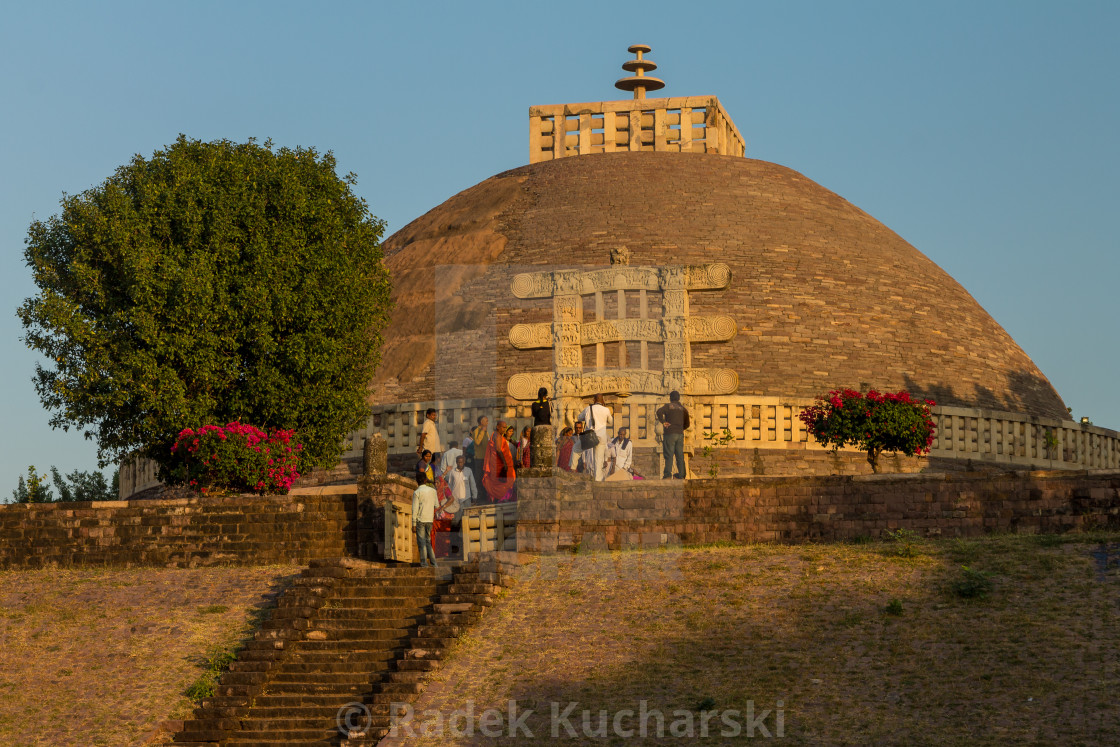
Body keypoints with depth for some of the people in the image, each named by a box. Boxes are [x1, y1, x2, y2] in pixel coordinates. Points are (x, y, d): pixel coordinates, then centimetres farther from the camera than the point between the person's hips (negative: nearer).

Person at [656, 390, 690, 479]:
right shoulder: (683, 409, 13)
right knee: (680, 455, 8)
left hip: (670, 433, -4)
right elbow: (687, 424, 14)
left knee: (669, 454, -6)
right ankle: (681, 474, 7)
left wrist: (662, 422, -10)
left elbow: (659, 411, -20)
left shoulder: (668, 406, 0)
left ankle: (668, 473, -16)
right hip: (680, 434, 4)